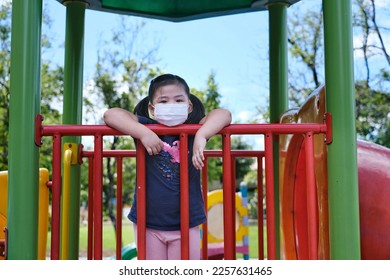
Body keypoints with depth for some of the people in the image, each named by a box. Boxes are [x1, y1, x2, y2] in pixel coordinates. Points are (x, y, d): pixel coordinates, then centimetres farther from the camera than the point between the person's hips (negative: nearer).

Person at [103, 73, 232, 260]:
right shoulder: (146, 127, -4)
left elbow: (223, 114, -15)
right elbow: (110, 114, -15)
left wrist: (201, 136, -31)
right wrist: (143, 133, -27)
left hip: (187, 224, 0)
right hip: (148, 224, 0)